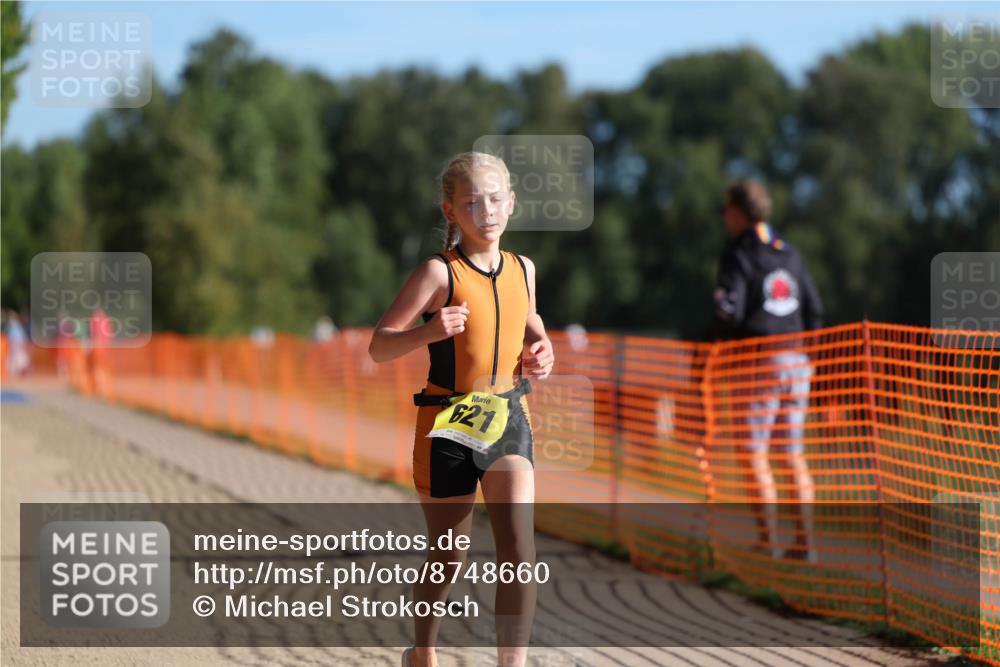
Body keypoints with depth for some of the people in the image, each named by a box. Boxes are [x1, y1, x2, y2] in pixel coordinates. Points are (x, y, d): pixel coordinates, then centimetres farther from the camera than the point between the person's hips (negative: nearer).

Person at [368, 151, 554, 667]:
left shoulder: (522, 271, 4)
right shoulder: (439, 274, -12)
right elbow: (378, 347, -14)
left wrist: (541, 353, 3)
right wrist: (428, 333, -33)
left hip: (508, 417, 4)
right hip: (448, 425, -4)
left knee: (519, 551, -14)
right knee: (448, 560, 10)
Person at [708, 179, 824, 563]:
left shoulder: (738, 254, -6)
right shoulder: (789, 254, 15)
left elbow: (729, 311, -15)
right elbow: (814, 310, 15)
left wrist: (718, 345, 1)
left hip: (759, 361, -7)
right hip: (796, 361, 7)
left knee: (753, 452, -4)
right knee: (793, 454, 10)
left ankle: (768, 541, -9)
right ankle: (804, 541, 6)